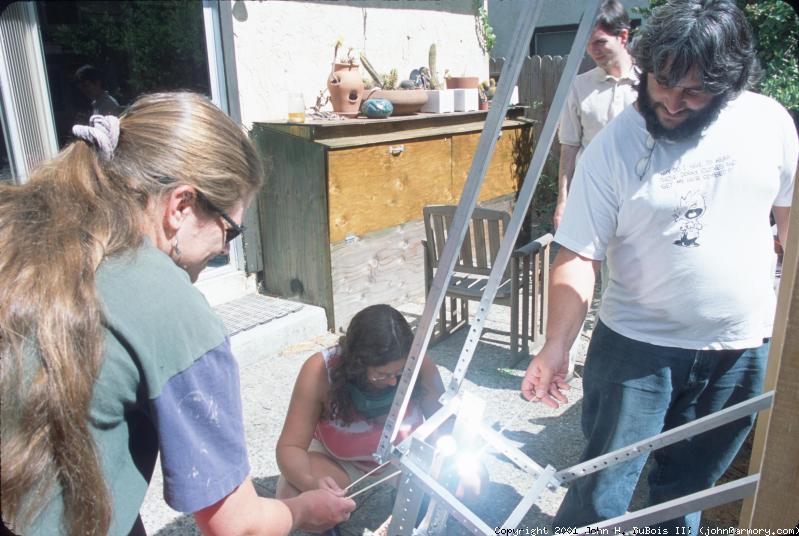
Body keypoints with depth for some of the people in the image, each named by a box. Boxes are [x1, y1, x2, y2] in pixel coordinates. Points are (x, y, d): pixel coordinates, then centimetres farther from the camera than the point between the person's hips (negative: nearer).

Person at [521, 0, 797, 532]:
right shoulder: (613, 147, -15)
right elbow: (578, 256, -17)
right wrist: (557, 346, -26)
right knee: (601, 493, 2)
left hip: (743, 349, 4)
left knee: (687, 486, 19)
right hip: (637, 348, -3)